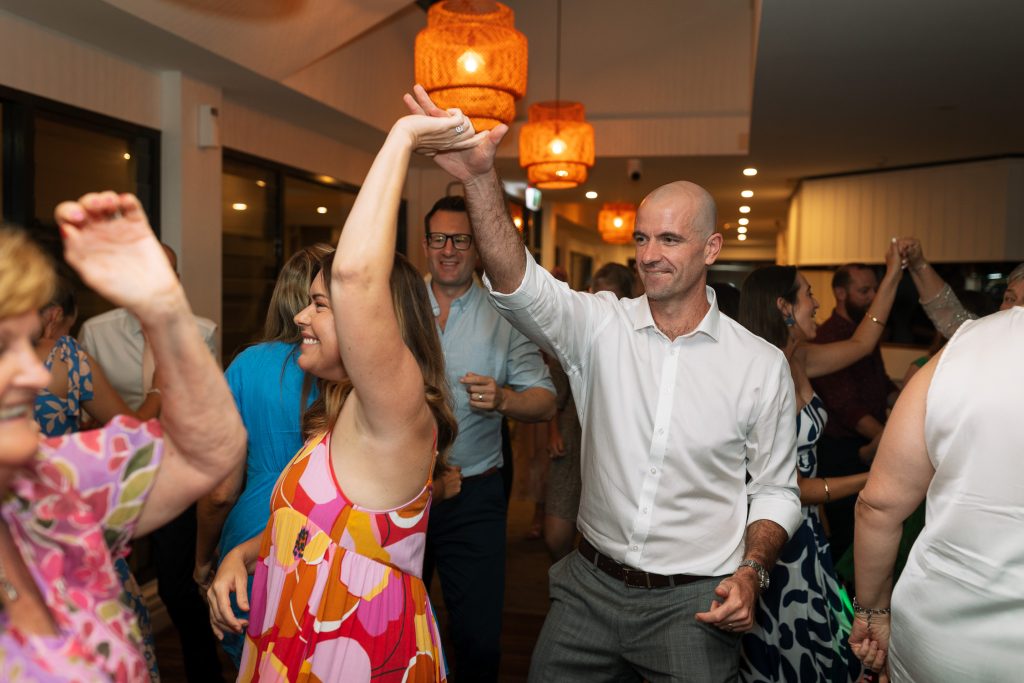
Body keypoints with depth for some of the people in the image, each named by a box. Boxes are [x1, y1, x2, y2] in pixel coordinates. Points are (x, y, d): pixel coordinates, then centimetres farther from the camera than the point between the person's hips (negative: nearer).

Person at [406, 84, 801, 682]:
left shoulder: (762, 364, -6)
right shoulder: (601, 326, -6)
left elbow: (775, 491, 2)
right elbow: (519, 284, -23)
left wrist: (752, 572, -13)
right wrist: (481, 178, -37)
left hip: (694, 605, -1)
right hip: (590, 588, 2)